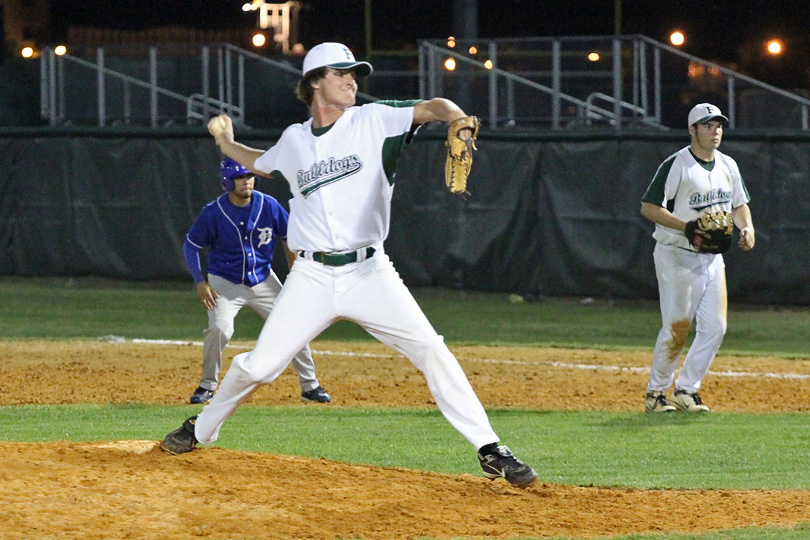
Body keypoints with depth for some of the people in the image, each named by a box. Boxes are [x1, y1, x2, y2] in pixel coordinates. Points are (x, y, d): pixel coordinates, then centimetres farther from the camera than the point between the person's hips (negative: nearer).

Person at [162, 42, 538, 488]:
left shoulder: (373, 121, 0)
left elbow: (432, 108, -17)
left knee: (431, 351, -14)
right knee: (258, 365, -1)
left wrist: (458, 121, -36)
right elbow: (262, 165, 35)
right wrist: (225, 143, 25)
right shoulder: (294, 140, 10)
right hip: (311, 278, 2)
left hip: (369, 272, -2)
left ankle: (490, 451, -10)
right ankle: (201, 429, 25)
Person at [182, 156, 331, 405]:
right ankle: (207, 386, -3)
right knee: (219, 329, -24)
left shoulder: (269, 206, -10)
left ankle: (310, 386, 14)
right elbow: (190, 245, -5)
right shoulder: (213, 212, -16)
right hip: (225, 283, -3)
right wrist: (200, 282, -14)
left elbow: (288, 238, 4)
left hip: (263, 280, 3)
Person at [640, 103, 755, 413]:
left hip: (712, 257, 7)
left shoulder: (728, 166, 10)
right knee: (677, 328, -6)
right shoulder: (676, 165, -12)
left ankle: (686, 390, 8)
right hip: (677, 256, -7)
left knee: (715, 327, -2)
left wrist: (747, 227, 0)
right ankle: (655, 393, 8)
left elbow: (739, 204, 22)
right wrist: (688, 227, -24)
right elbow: (648, 207, -15)